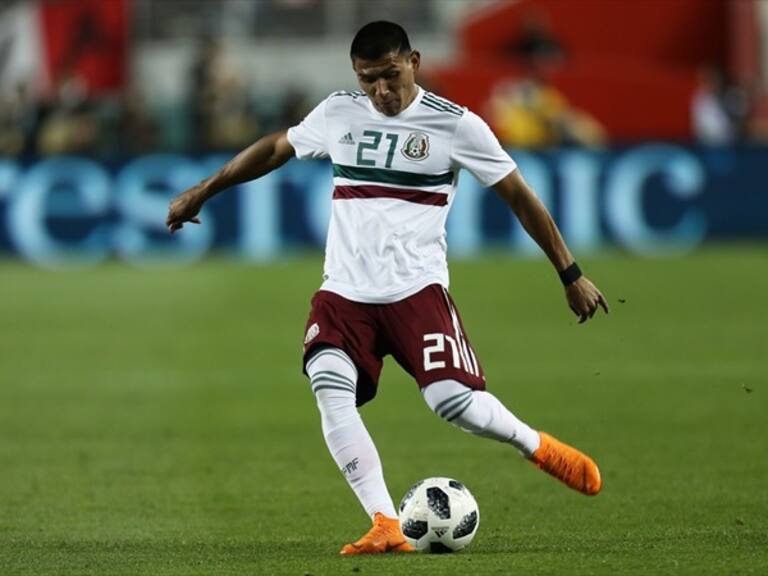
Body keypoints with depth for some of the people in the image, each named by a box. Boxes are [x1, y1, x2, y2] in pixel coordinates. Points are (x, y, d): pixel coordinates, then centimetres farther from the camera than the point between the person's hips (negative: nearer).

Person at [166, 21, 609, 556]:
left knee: (454, 400, -21)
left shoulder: (455, 125, -2)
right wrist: (202, 192, 26)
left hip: (416, 289, -3)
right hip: (345, 291, 3)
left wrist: (570, 275, 3)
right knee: (330, 387, -23)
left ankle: (540, 447, 11)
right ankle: (386, 526, -22)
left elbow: (519, 195, 2)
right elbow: (275, 148, 25)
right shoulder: (339, 113, 9)